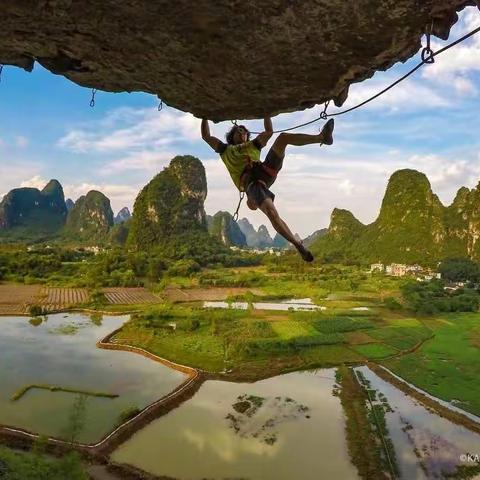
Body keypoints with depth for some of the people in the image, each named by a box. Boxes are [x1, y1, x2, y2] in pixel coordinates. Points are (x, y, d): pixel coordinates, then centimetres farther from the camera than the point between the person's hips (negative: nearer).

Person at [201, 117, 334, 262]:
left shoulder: (252, 145, 41)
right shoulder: (225, 150, 34)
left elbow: (269, 131, 36)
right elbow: (206, 136, 30)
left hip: (265, 171, 4)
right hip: (251, 182, -4)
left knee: (283, 137, -11)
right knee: (272, 213, -30)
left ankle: (322, 137, -26)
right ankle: (298, 245, -27)